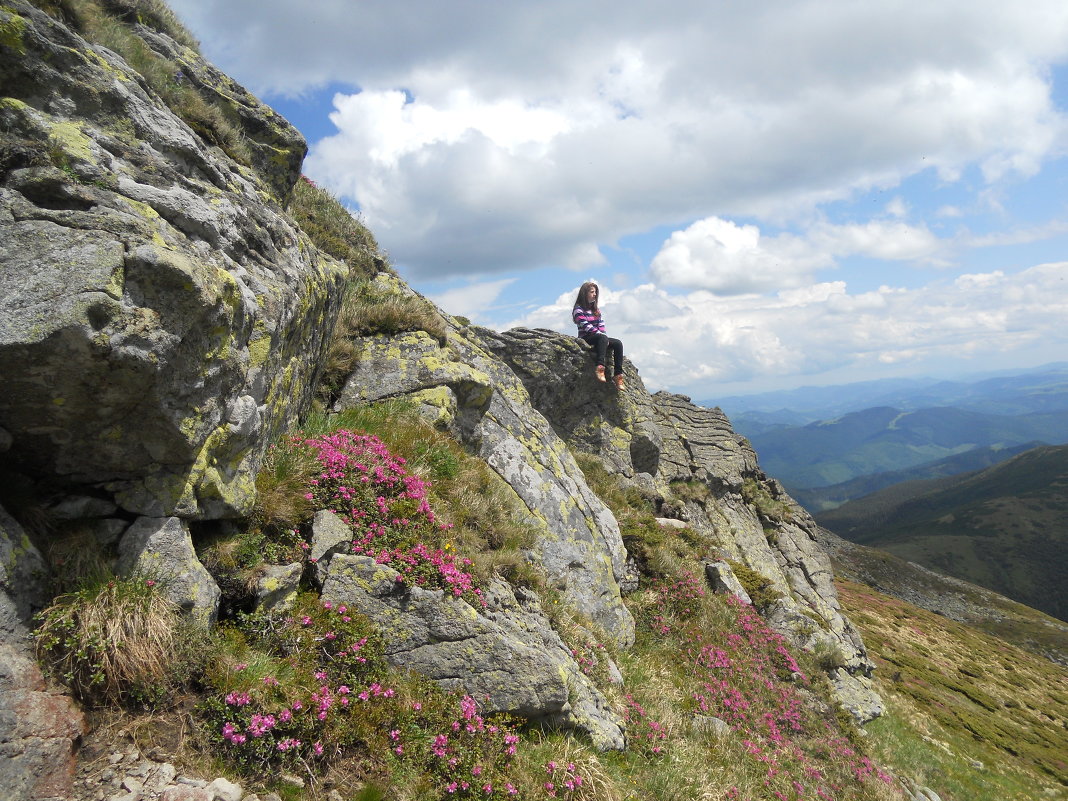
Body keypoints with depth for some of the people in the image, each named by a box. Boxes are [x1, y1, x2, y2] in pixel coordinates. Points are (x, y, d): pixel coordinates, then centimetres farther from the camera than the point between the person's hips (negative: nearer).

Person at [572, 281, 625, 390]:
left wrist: (603, 335, -7)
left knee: (618, 343, -16)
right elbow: (586, 327, -14)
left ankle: (618, 375, -25)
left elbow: (601, 325, 13)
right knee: (603, 338, -37)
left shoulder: (596, 309, 21)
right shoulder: (578, 309, -3)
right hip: (585, 339, -7)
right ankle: (600, 367, -53)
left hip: (598, 337, 7)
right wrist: (602, 335, -18)